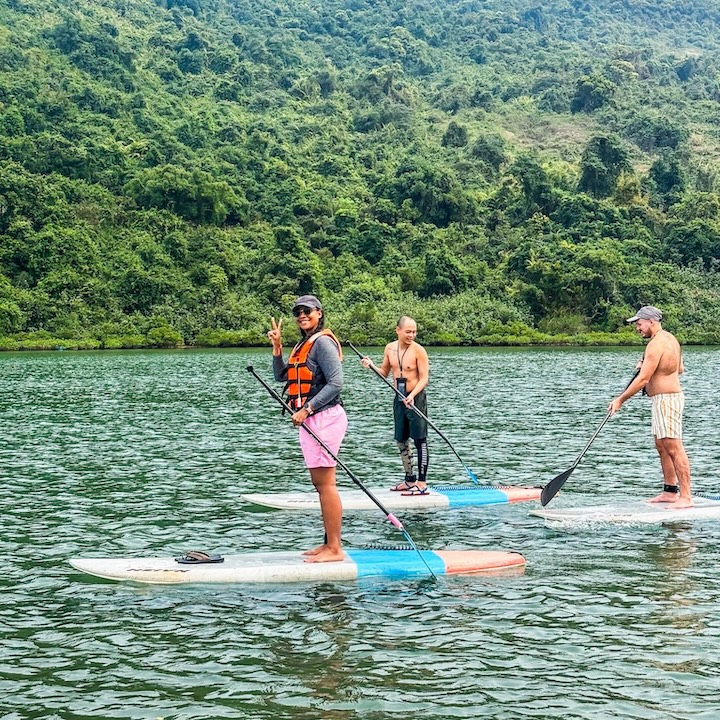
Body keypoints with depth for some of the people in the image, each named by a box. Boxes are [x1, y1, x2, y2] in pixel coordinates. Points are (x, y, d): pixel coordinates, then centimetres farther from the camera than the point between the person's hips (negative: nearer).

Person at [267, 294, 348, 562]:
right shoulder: (303, 344, 19)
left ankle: (334, 549, -7)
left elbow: (335, 383, -19)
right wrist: (277, 347, 8)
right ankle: (330, 543, 18)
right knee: (321, 484, 12)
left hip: (324, 418, -10)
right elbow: (281, 376, 18)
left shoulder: (322, 342, -11)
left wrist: (306, 409, -20)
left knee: (325, 484, -9)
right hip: (311, 420, 10)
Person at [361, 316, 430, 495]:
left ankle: (422, 484, -6)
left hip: (416, 398, -7)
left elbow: (424, 378, -15)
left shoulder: (418, 350, -13)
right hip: (400, 398, 7)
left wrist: (412, 396, -29)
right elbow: (384, 373, 14)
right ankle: (410, 480, 27)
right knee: (401, 441, 14)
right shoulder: (390, 348, 5)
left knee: (420, 440, -7)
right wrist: (372, 366, -6)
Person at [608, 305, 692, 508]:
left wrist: (620, 399, -14)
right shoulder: (670, 338, 13)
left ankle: (686, 497, -12)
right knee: (661, 446, 15)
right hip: (666, 399, 11)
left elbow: (643, 379, -21)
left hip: (666, 399, -11)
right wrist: (649, 366, 17)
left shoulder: (656, 345, -18)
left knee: (674, 448, -11)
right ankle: (670, 491, 19)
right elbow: (680, 369, 24)